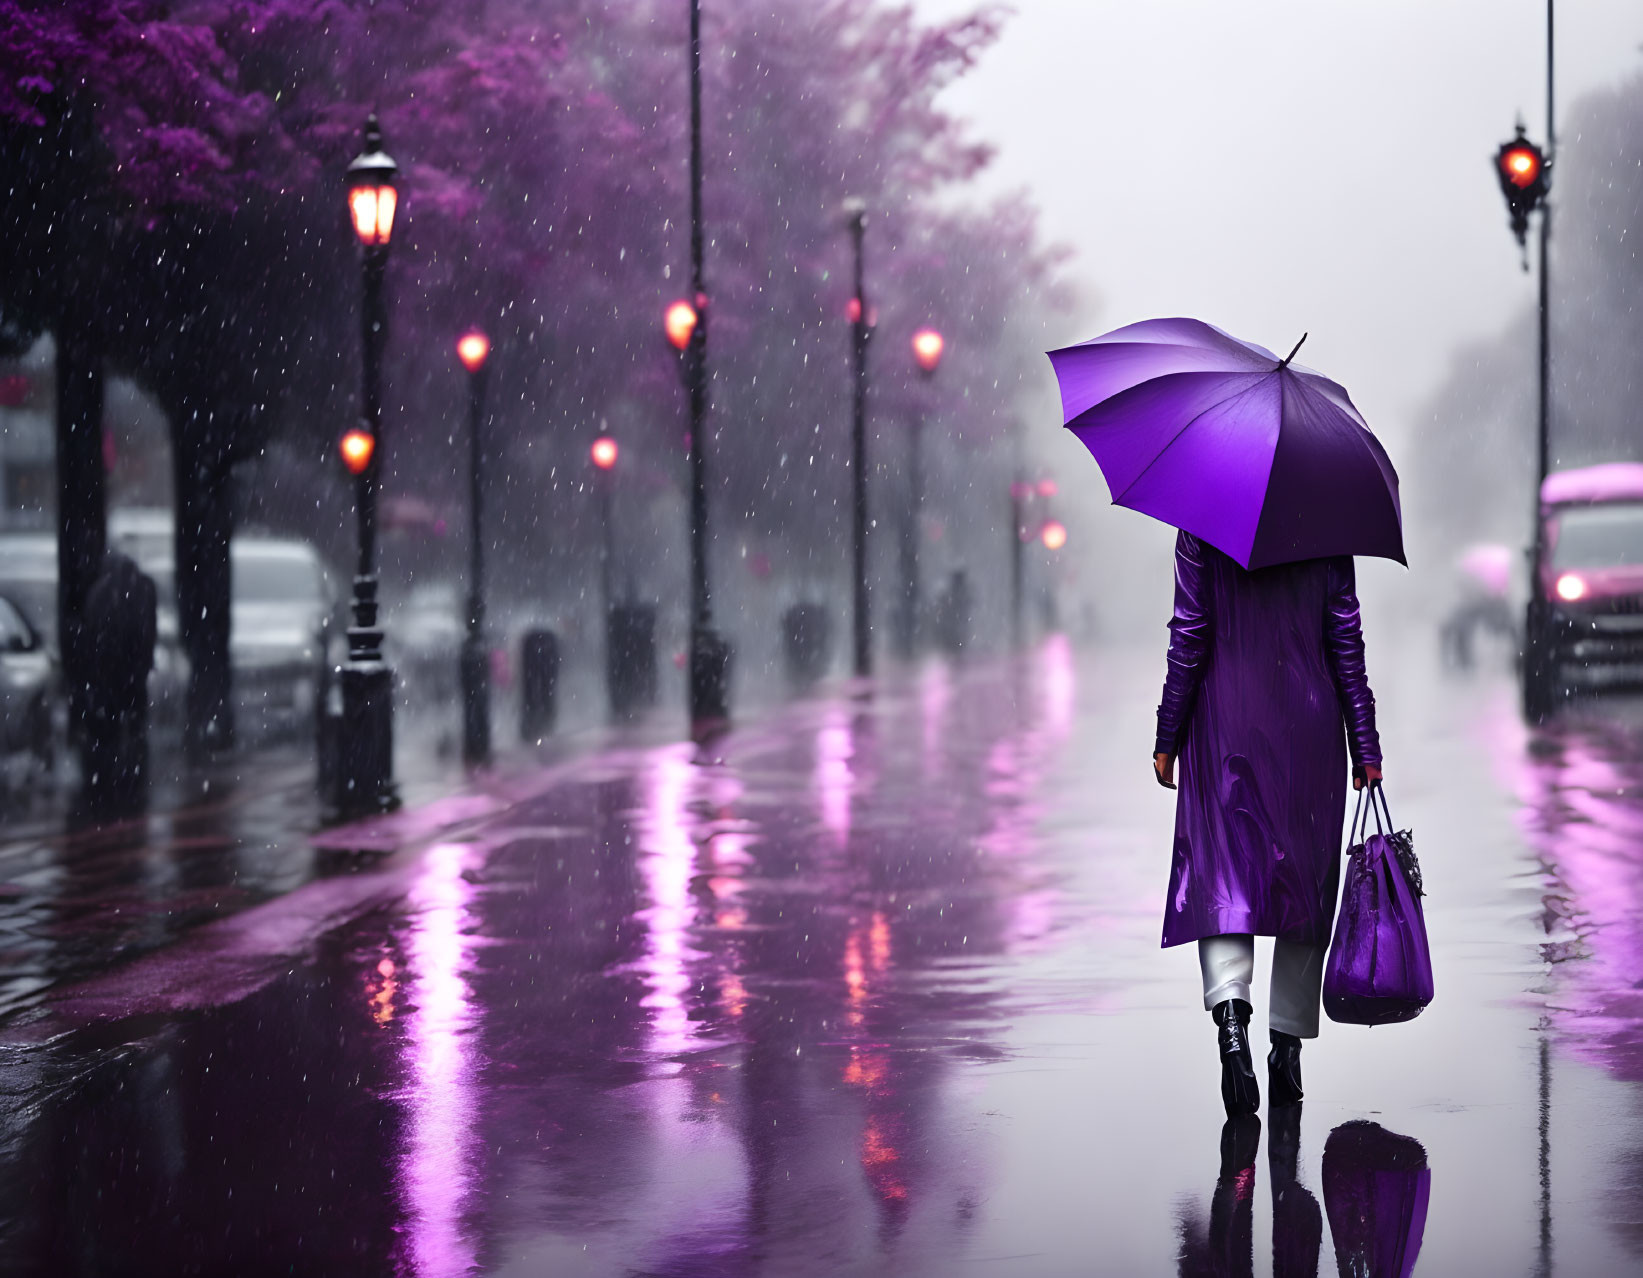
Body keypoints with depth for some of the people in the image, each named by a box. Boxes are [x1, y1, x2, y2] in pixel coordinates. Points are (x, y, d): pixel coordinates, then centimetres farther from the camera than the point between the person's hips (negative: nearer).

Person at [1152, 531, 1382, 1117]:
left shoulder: (1200, 530, -3)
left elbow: (1188, 639, -5)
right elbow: (1347, 648, 3)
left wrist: (1166, 738, 1)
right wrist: (1366, 748, 7)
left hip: (1224, 723, -2)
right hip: (1310, 727, 2)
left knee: (1219, 874, -2)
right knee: (1303, 882, 10)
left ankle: (1231, 1012, -28)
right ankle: (1287, 1052, 13)